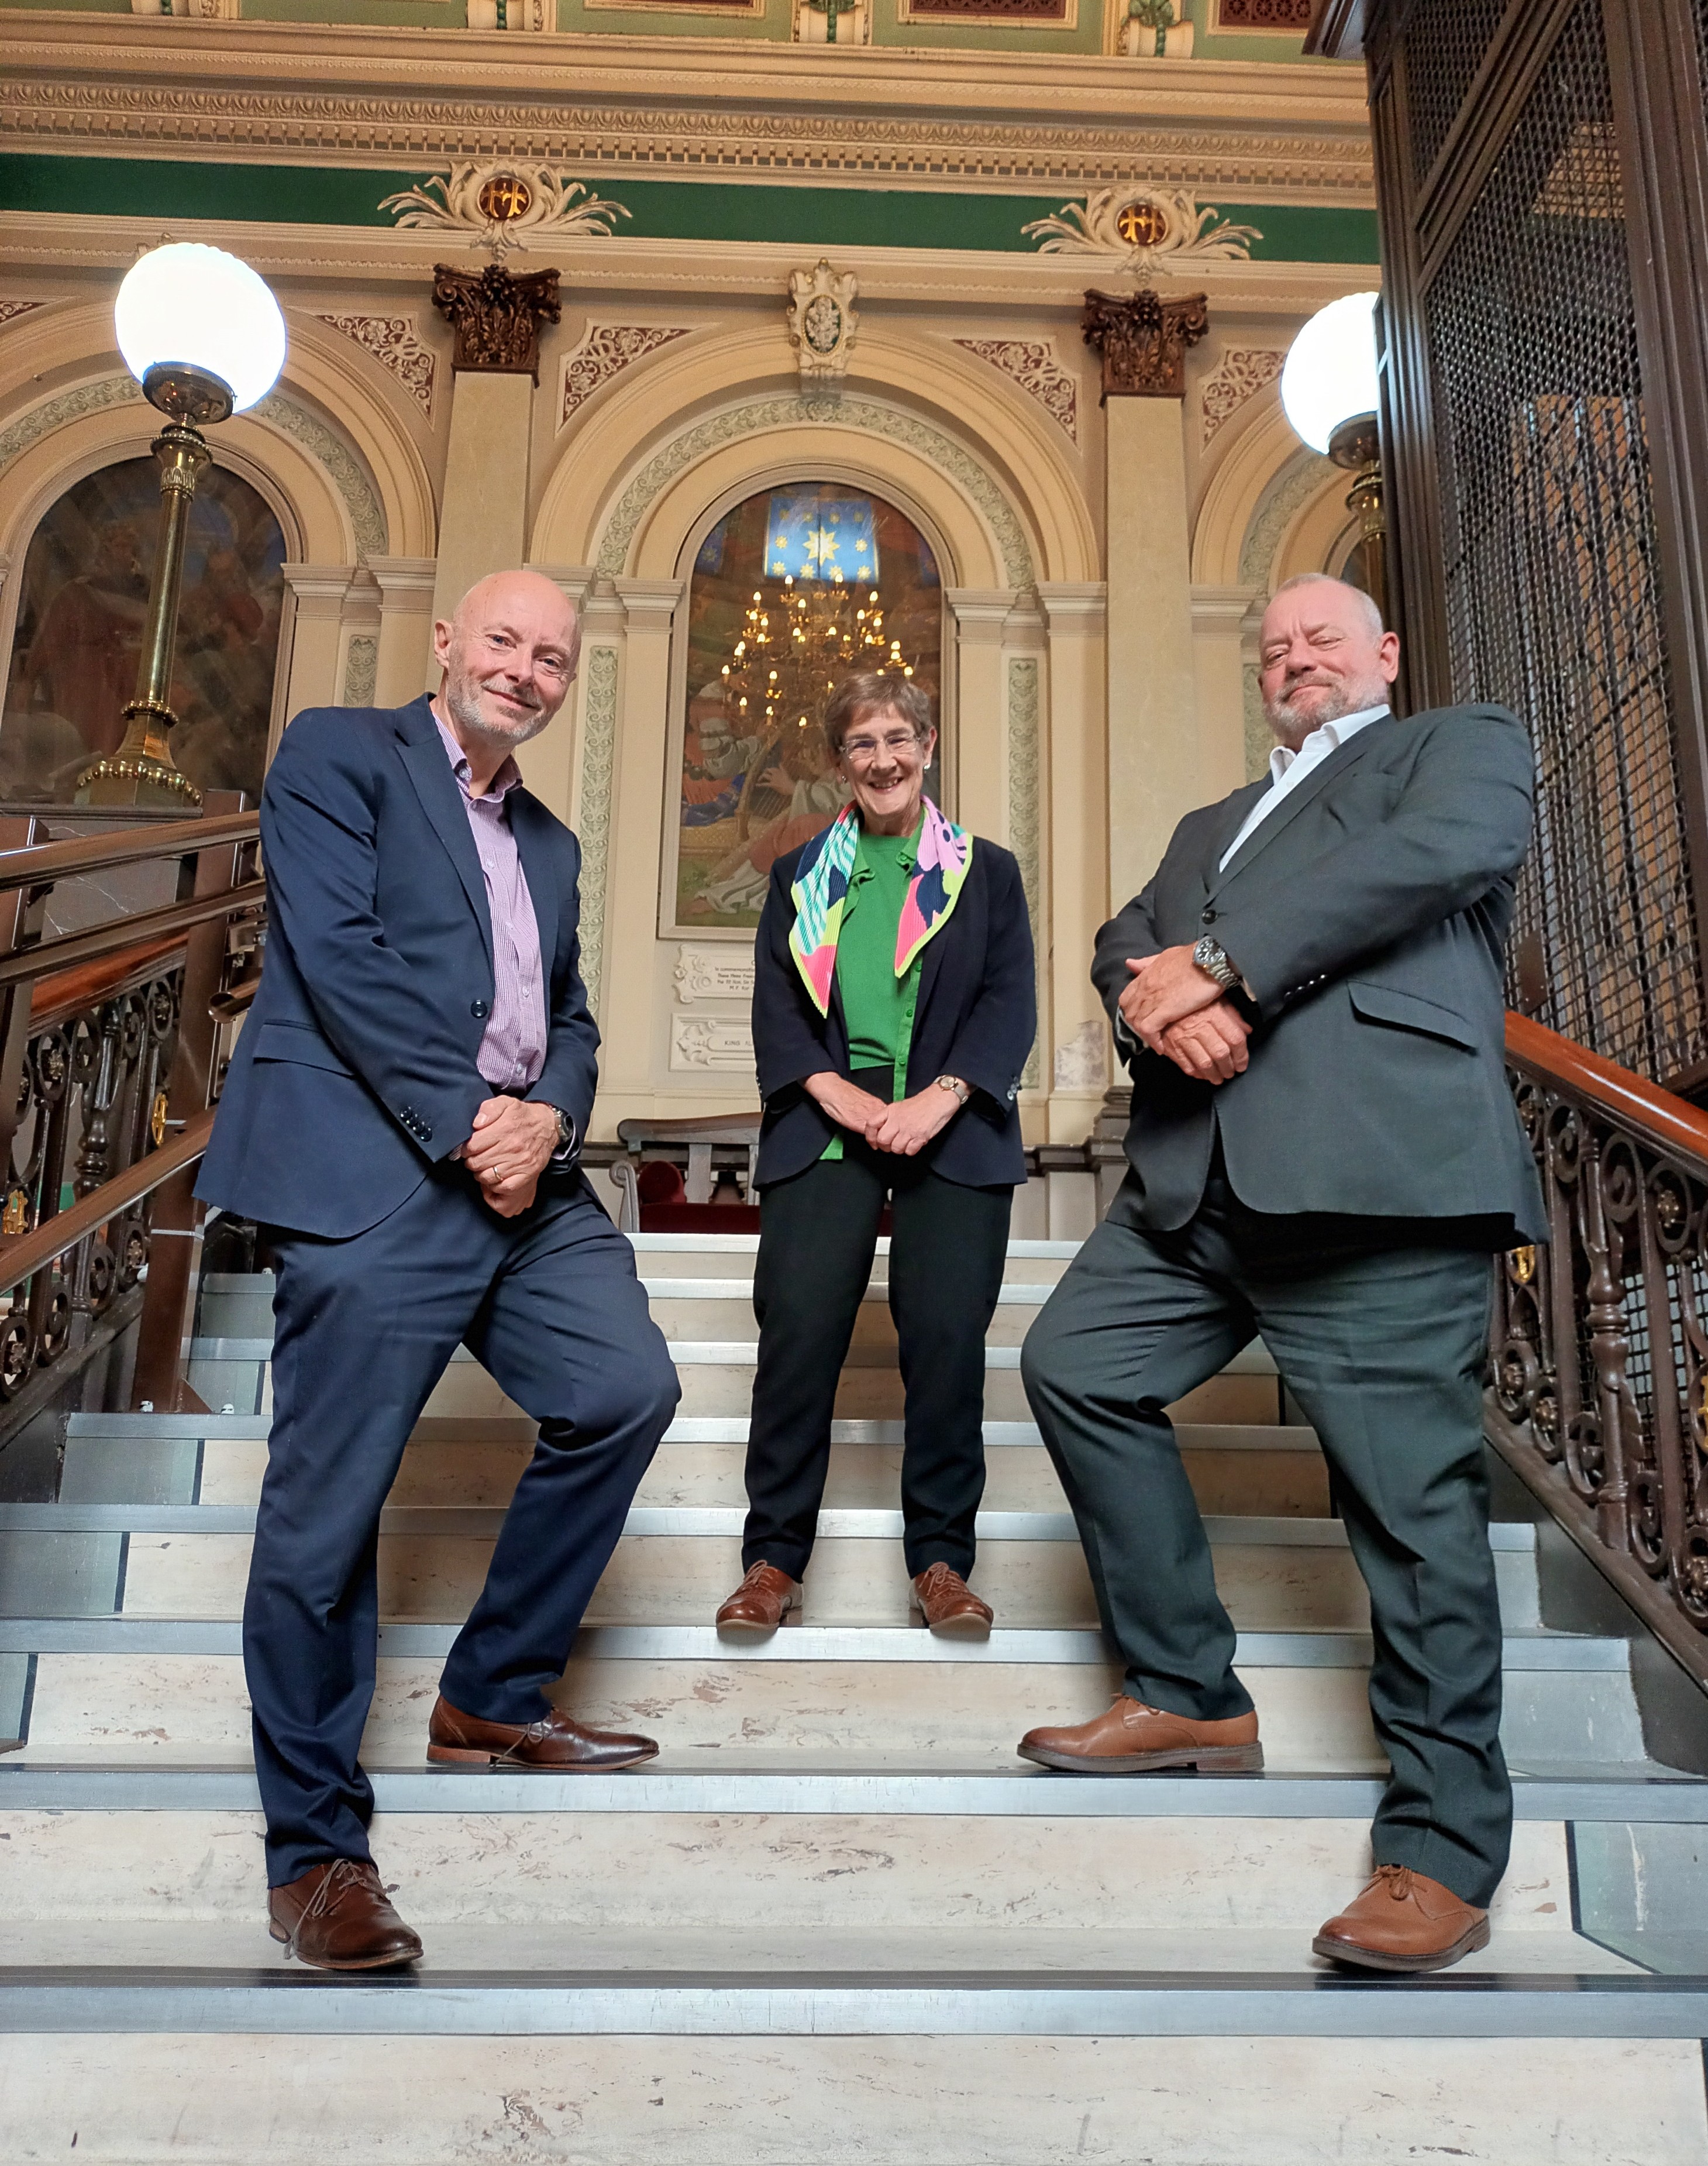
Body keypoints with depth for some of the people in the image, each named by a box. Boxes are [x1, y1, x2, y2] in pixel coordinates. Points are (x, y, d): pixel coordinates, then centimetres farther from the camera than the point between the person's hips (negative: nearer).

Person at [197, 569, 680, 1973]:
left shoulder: (550, 842, 24)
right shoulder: (339, 755, 3)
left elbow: (571, 1025, 18)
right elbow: (339, 958, -10)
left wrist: (545, 1119, -4)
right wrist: (465, 1124, -14)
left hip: (523, 1170, 8)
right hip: (370, 1171, -7)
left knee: (627, 1391, 1)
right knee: (328, 1503, -4)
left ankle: (494, 1698, 20)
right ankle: (315, 1847, 10)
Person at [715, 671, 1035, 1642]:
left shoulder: (987, 872, 15)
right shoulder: (800, 876, 18)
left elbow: (1011, 1002, 4)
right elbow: (775, 1004, 8)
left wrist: (940, 1098, -12)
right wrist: (836, 1092, -10)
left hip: (953, 1130, 0)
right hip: (825, 1125, 1)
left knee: (947, 1333, -7)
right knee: (797, 1327, -8)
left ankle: (942, 1559, 5)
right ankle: (774, 1557, 3)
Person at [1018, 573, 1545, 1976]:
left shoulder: (1465, 747, 15)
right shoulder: (1212, 823, 33)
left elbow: (1438, 854, -7)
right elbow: (1128, 938, 19)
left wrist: (1217, 962, -11)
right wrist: (1154, 1001, -7)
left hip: (1375, 1170, -7)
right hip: (1198, 1179, 8)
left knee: (1413, 1498, -8)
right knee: (1076, 1367, 6)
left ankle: (1444, 1853, 4)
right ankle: (1191, 1696, 18)